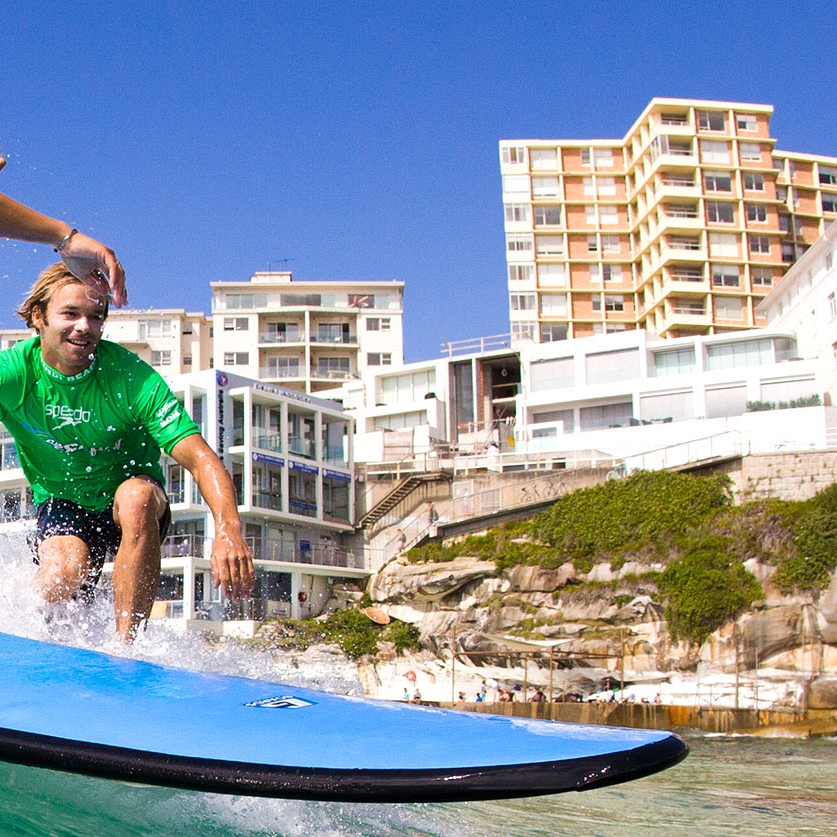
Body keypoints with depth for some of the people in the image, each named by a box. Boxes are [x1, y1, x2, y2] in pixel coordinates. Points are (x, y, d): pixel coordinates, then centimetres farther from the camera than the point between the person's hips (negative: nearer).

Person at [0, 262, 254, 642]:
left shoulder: (129, 375, -21)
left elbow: (199, 458, -30)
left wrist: (228, 529, -46)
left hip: (133, 508, 0)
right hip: (61, 503, 1)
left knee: (137, 494, -35)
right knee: (60, 577, -30)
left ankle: (125, 647, -30)